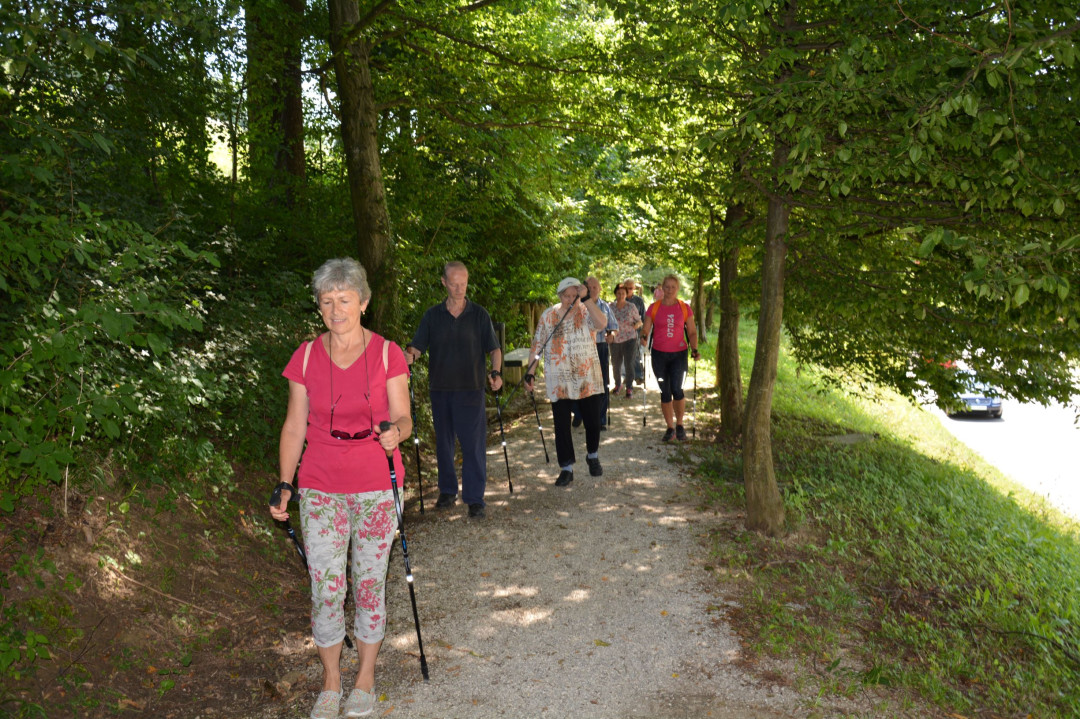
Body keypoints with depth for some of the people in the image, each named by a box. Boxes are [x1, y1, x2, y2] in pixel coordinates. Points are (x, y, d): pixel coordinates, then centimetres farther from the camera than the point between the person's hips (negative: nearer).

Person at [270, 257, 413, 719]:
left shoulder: (387, 354, -2)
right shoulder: (307, 356, 2)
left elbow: (402, 418, -2)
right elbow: (294, 426, 6)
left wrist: (395, 432, -25)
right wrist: (284, 485, 2)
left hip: (376, 488, -1)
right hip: (321, 489, 1)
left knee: (369, 584, 7)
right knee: (325, 589, 0)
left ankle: (365, 677, 27)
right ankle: (330, 682, 22)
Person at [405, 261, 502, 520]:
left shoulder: (479, 314, 3)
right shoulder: (432, 316, 7)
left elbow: (494, 348, 3)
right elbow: (418, 346, 4)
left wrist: (496, 372, -15)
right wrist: (409, 354, -20)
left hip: (471, 389, -2)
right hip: (440, 389, 3)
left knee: (474, 444, -5)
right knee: (443, 442, 12)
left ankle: (475, 499, 0)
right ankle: (447, 491, 27)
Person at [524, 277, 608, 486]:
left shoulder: (587, 312, -3)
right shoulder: (548, 316, 0)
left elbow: (602, 323, -26)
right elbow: (537, 346, 3)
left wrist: (586, 299, -27)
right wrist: (530, 373, -3)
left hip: (588, 378, 0)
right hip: (559, 381, 1)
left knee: (593, 420, 10)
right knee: (561, 425, 3)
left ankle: (593, 456, 36)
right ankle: (566, 468, 14)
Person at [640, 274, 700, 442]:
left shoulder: (685, 308, 3)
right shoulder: (654, 307, 3)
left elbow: (692, 332, 7)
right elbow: (645, 329, 1)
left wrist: (694, 349, -8)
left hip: (679, 354, -1)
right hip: (659, 354, 1)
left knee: (677, 390, -14)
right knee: (665, 393, 4)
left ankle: (680, 425, 6)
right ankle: (670, 428, 18)